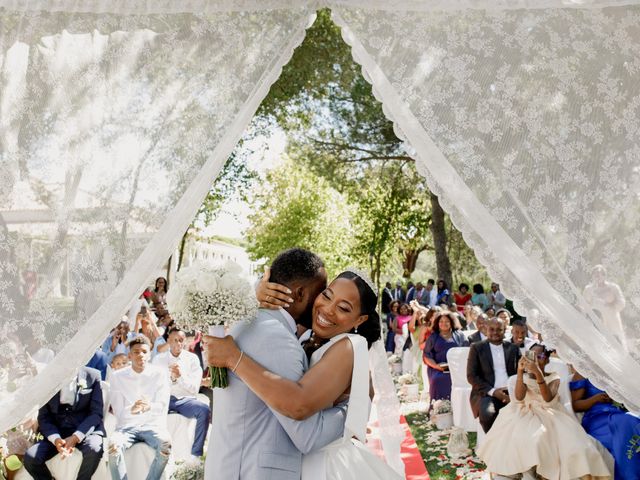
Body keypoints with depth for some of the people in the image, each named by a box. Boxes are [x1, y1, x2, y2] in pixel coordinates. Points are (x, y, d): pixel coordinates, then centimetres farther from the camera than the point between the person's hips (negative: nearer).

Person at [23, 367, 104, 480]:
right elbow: (43, 417, 3)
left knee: (93, 449, -33)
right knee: (30, 457, -22)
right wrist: (55, 439, -16)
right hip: (57, 432, 3)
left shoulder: (93, 375, -1)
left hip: (87, 429, -3)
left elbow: (96, 413, -4)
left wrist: (76, 437, -20)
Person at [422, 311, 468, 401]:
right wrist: (436, 366, -8)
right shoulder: (433, 337, 15)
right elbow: (427, 356, 10)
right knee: (437, 381, -27)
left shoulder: (459, 335, 16)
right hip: (438, 370, 0)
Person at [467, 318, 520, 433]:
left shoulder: (513, 348, 14)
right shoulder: (476, 347, 3)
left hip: (510, 392, 3)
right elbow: (471, 376, -2)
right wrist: (493, 391, -13)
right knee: (487, 413, -33)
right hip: (486, 393, -2)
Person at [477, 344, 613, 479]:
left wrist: (537, 373, -31)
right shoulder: (524, 377, 9)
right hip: (526, 414, 0)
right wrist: (520, 371, -22)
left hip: (548, 415, 0)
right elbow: (519, 397, -12)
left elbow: (548, 398, -17)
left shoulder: (554, 378, 5)